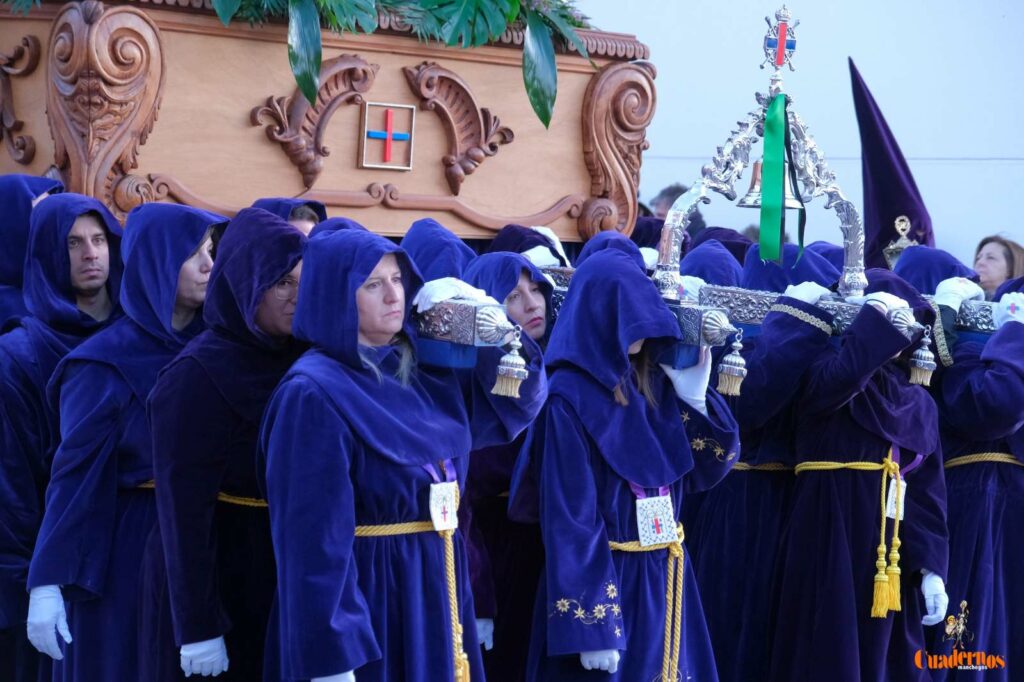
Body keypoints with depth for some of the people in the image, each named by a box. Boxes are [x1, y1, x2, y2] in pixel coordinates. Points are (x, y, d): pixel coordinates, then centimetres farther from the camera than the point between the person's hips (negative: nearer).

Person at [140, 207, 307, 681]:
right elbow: (184, 511, -18)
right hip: (216, 578, -6)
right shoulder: (197, 378, -17)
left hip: (286, 573, 6)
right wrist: (197, 627, -20)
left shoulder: (299, 359, 3)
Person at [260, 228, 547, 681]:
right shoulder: (313, 395, -16)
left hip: (436, 594, 8)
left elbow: (516, 404, 16)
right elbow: (312, 540, -20)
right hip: (363, 602, -8)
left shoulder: (421, 379, 9)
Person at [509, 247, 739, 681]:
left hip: (663, 582, 7)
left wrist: (695, 398, -4)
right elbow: (569, 519, -17)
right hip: (602, 583, -7)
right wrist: (589, 627, -21)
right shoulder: (569, 397, -14)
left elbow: (706, 470, 10)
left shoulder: (653, 384, 6)